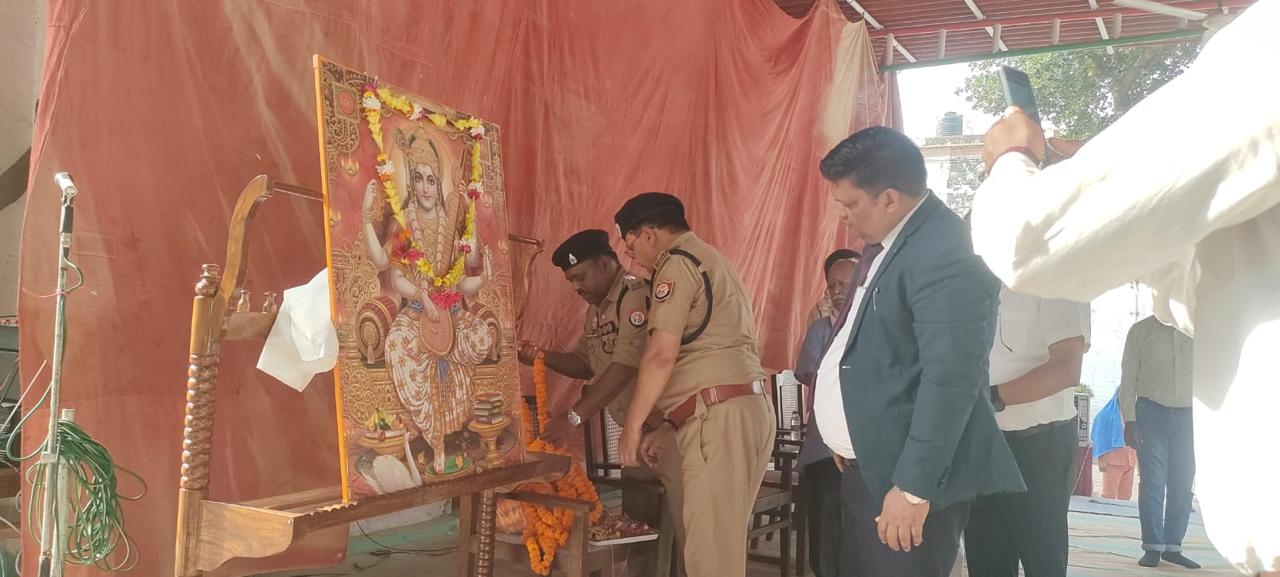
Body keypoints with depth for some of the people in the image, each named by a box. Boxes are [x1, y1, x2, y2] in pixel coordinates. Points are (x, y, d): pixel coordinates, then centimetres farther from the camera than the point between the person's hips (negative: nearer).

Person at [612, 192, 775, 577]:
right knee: (724, 540, 12)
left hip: (720, 416, -10)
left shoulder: (677, 264, -5)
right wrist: (669, 427, 22)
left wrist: (632, 425, -6)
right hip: (749, 410, 10)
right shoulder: (709, 261, 25)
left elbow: (662, 355, -15)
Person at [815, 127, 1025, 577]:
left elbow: (951, 379, -25)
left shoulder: (944, 253, -21)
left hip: (907, 475, -9)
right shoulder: (884, 241, 9)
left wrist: (914, 486, -23)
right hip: (867, 466, 9)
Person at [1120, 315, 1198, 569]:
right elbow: (1128, 379, 1)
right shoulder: (1141, 330, 3)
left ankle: (1173, 546, 12)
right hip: (1151, 412, -2)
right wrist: (1129, 420, -7)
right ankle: (1153, 547, 3)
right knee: (1153, 482, -4)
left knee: (1183, 484, 2)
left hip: (1187, 416, 2)